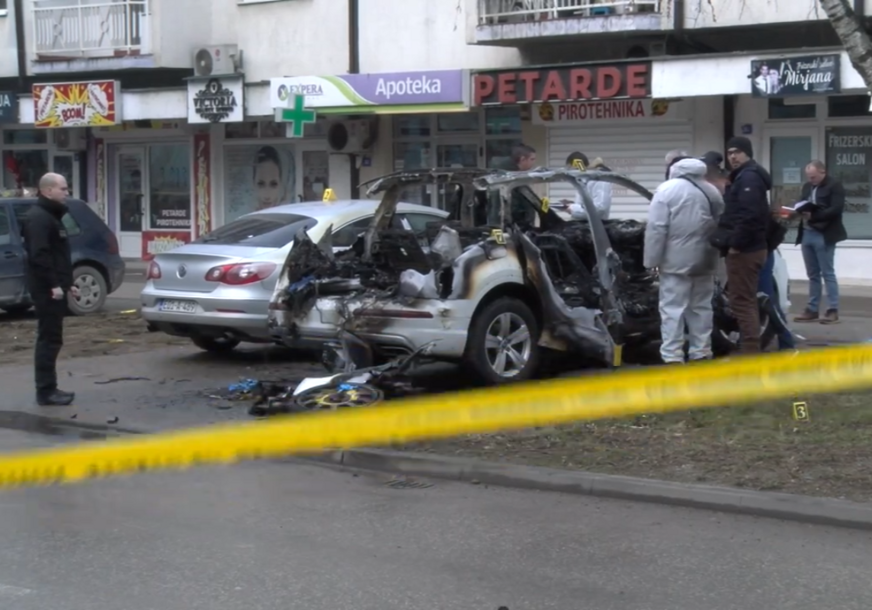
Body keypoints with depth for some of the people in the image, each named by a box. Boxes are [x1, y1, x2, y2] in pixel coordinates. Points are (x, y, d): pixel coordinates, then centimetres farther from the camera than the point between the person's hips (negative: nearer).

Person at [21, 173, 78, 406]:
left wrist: (66, 283, 21)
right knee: (49, 339, -9)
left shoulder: (51, 216, 20)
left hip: (54, 289, 10)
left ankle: (49, 389, 17)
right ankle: (45, 391, -8)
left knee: (51, 339, 12)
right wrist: (53, 284, -26)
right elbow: (39, 255, -23)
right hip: (47, 290, -10)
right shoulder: (38, 217, -14)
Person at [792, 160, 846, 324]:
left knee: (828, 273, -5)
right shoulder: (807, 186, 16)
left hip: (824, 235, -7)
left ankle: (833, 311, -3)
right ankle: (812, 309, 13)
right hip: (807, 234, 7)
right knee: (813, 275, 10)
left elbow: (836, 209, -17)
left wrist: (813, 216, -24)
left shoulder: (835, 186, -7)